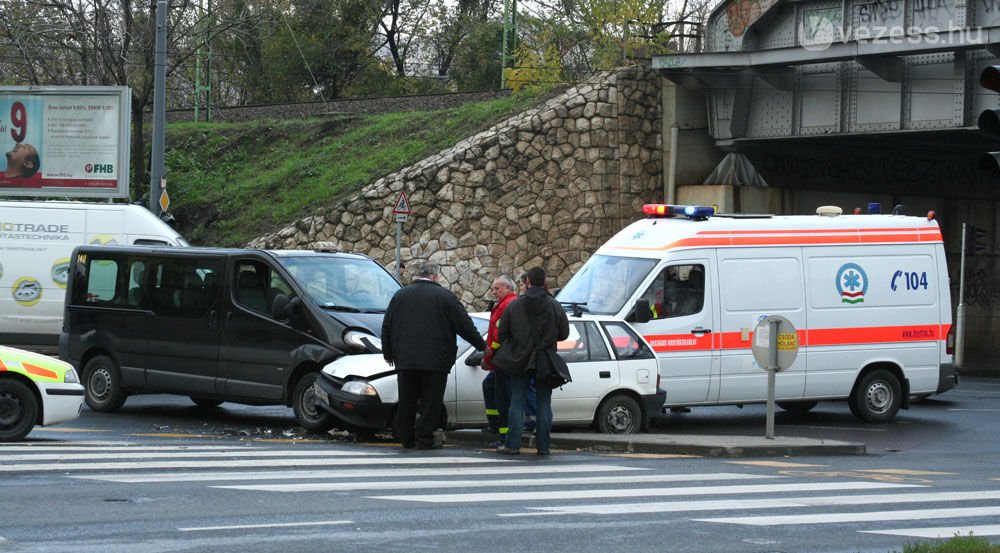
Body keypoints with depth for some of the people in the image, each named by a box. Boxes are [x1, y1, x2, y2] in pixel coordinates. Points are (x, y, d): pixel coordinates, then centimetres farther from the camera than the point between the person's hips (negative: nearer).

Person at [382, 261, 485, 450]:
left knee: (407, 401, 10)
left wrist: (388, 353, 25)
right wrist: (482, 346, 12)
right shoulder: (445, 297, -3)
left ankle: (406, 439, 13)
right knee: (431, 401, 1)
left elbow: (386, 327, 14)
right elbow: (465, 326, -1)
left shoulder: (399, 295, 9)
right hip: (435, 361, -4)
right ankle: (424, 439, -3)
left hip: (405, 359, 4)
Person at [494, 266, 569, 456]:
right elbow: (564, 333, 2)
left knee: (517, 403, 3)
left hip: (520, 361, -1)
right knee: (543, 403, 6)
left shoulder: (514, 305, -4)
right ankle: (544, 445, 5)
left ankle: (513, 444, -1)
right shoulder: (555, 306, -2)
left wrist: (511, 347, 19)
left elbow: (502, 333, 0)